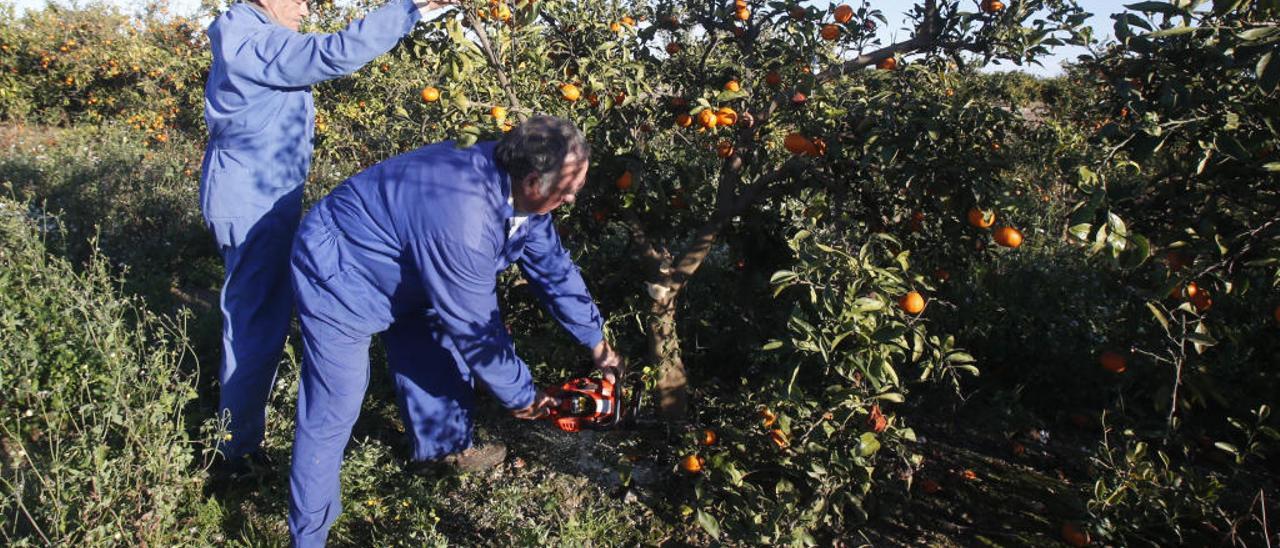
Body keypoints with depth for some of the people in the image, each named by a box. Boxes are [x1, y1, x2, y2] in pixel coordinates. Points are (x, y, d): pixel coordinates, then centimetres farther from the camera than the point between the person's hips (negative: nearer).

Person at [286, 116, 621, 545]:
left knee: (437, 356, 18)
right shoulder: (463, 224, -39)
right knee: (335, 409, -3)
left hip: (399, 265, 9)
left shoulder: (512, 182, -13)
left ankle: (443, 445, 44)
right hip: (339, 278, -9)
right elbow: (476, 330, -27)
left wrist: (596, 341, 8)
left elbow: (552, 265, 2)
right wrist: (521, 395, -10)